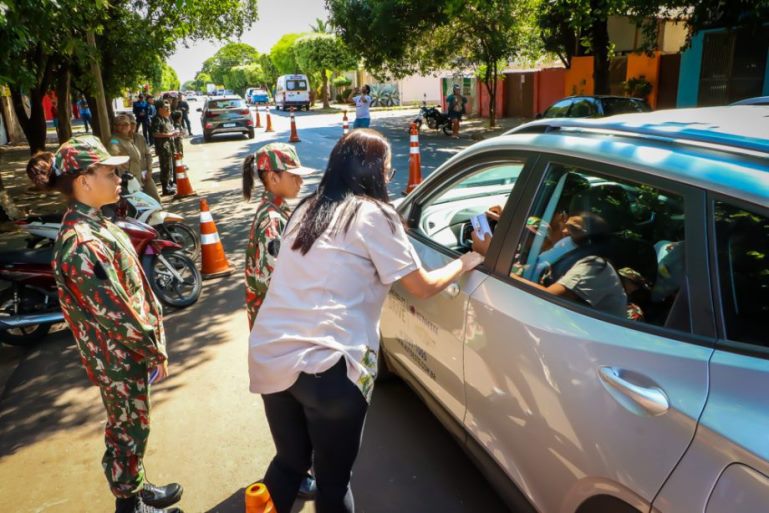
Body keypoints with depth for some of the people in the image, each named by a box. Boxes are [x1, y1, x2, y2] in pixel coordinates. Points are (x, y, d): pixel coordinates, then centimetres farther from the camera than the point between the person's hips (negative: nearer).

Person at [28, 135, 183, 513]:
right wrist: (154, 350, -14)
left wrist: (154, 329, 12)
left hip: (131, 348, 9)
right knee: (127, 433, 11)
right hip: (120, 356, -9)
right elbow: (114, 311, -25)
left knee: (132, 429, 24)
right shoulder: (81, 244, -28)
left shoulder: (93, 223, 4)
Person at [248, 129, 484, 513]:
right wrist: (464, 262, 19)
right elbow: (423, 287, 1)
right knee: (333, 479, 14)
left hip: (268, 356, 6)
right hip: (325, 365, -6)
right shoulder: (374, 214, -3)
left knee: (289, 461, 26)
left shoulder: (306, 208, 15)